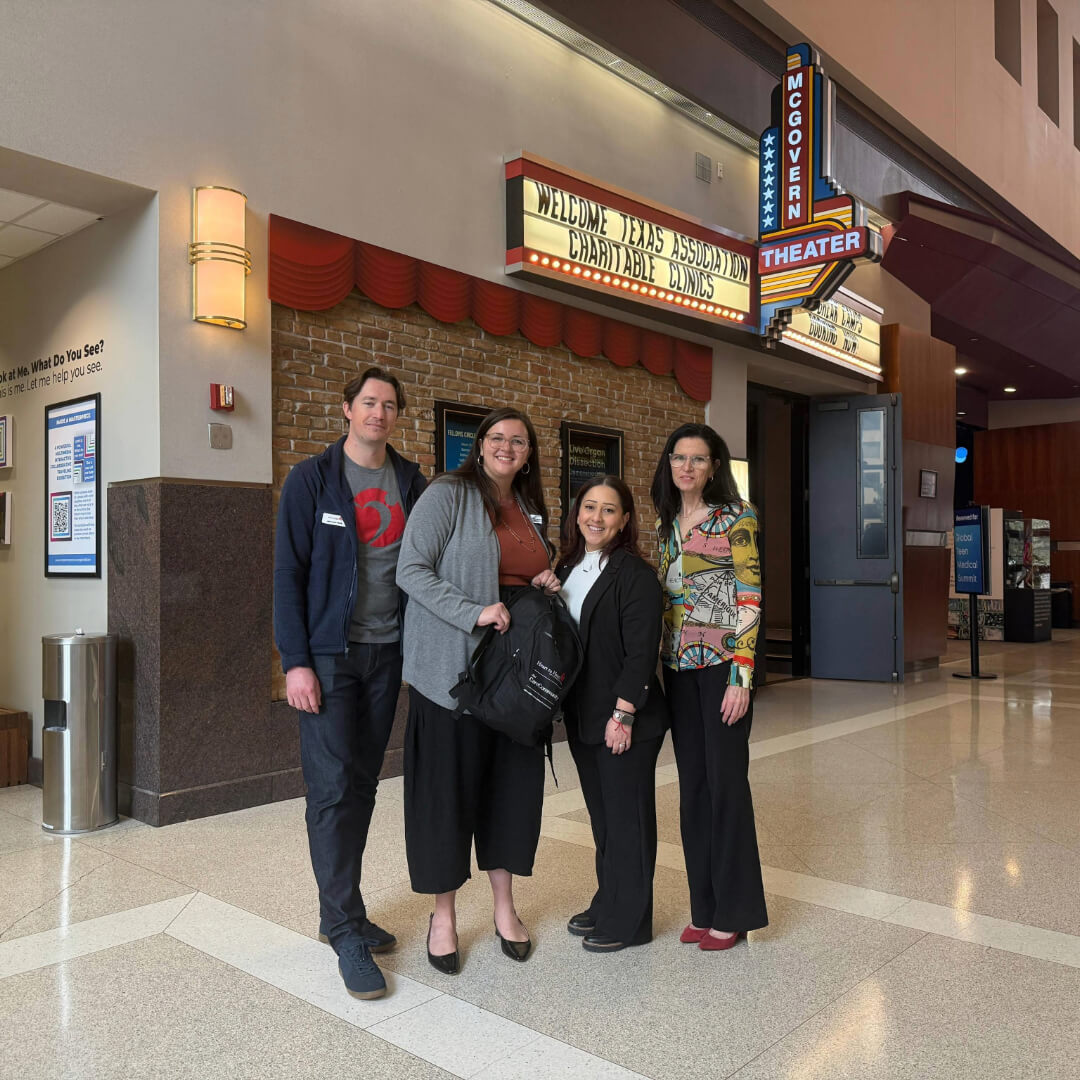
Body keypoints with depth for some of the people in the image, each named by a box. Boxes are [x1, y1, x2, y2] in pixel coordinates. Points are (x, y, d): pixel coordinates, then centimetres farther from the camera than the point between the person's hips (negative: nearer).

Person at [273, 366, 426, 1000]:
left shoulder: (411, 483, 8)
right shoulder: (312, 479, -3)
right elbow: (289, 573, -6)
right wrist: (296, 661, -13)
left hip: (387, 653, 4)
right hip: (329, 655, -4)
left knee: (363, 786, 11)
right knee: (334, 790, -5)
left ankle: (338, 912, 25)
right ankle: (347, 930, 6)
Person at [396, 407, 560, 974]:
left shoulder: (531, 511, 17)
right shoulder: (447, 495, -4)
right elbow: (412, 570, -11)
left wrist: (546, 583, 6)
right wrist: (474, 613, -20)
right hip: (454, 665, -6)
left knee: (514, 778, 9)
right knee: (449, 783, 0)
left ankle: (504, 904, 27)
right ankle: (443, 914, 18)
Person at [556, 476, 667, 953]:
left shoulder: (635, 574, -12)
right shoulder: (567, 569, 11)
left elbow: (641, 651, -17)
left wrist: (623, 713, -20)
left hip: (624, 719, -7)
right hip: (582, 717, 7)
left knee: (627, 817, 4)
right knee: (601, 815, 17)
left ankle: (628, 921, 17)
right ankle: (607, 904, 32)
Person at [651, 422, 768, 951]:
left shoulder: (735, 517, -6)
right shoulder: (666, 522, 13)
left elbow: (749, 597, -11)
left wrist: (741, 675, -17)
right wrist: (661, 660, 12)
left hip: (723, 661, -6)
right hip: (678, 664, 6)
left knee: (726, 780, -1)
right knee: (692, 782, 9)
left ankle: (732, 912, 13)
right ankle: (704, 907, 21)